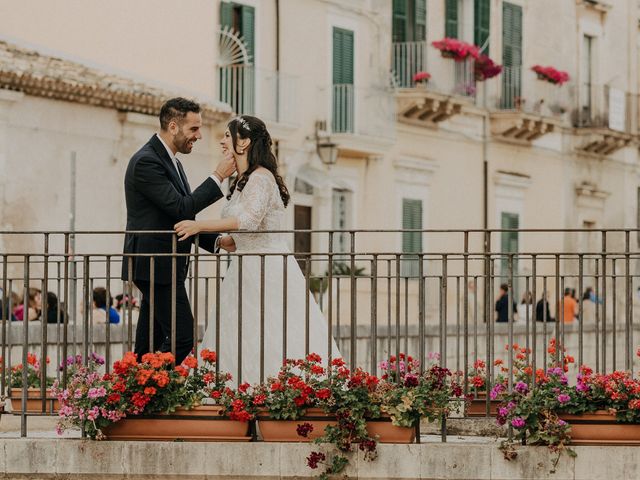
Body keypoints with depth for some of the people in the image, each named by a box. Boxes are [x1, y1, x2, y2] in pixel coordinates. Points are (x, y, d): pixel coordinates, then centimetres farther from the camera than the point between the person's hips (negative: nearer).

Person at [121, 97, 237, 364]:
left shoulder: (169, 160, 17)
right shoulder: (146, 161, -15)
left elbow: (183, 217, 21)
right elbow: (181, 208, -22)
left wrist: (218, 242, 7)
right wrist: (218, 177, -15)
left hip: (160, 266, 10)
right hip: (156, 265, -10)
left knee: (150, 346, 8)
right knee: (182, 337, -13)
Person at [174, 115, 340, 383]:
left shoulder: (261, 177, -14)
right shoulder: (244, 180, 17)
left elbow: (248, 221, -29)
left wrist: (199, 226, -28)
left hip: (267, 271, -10)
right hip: (248, 270, 10)